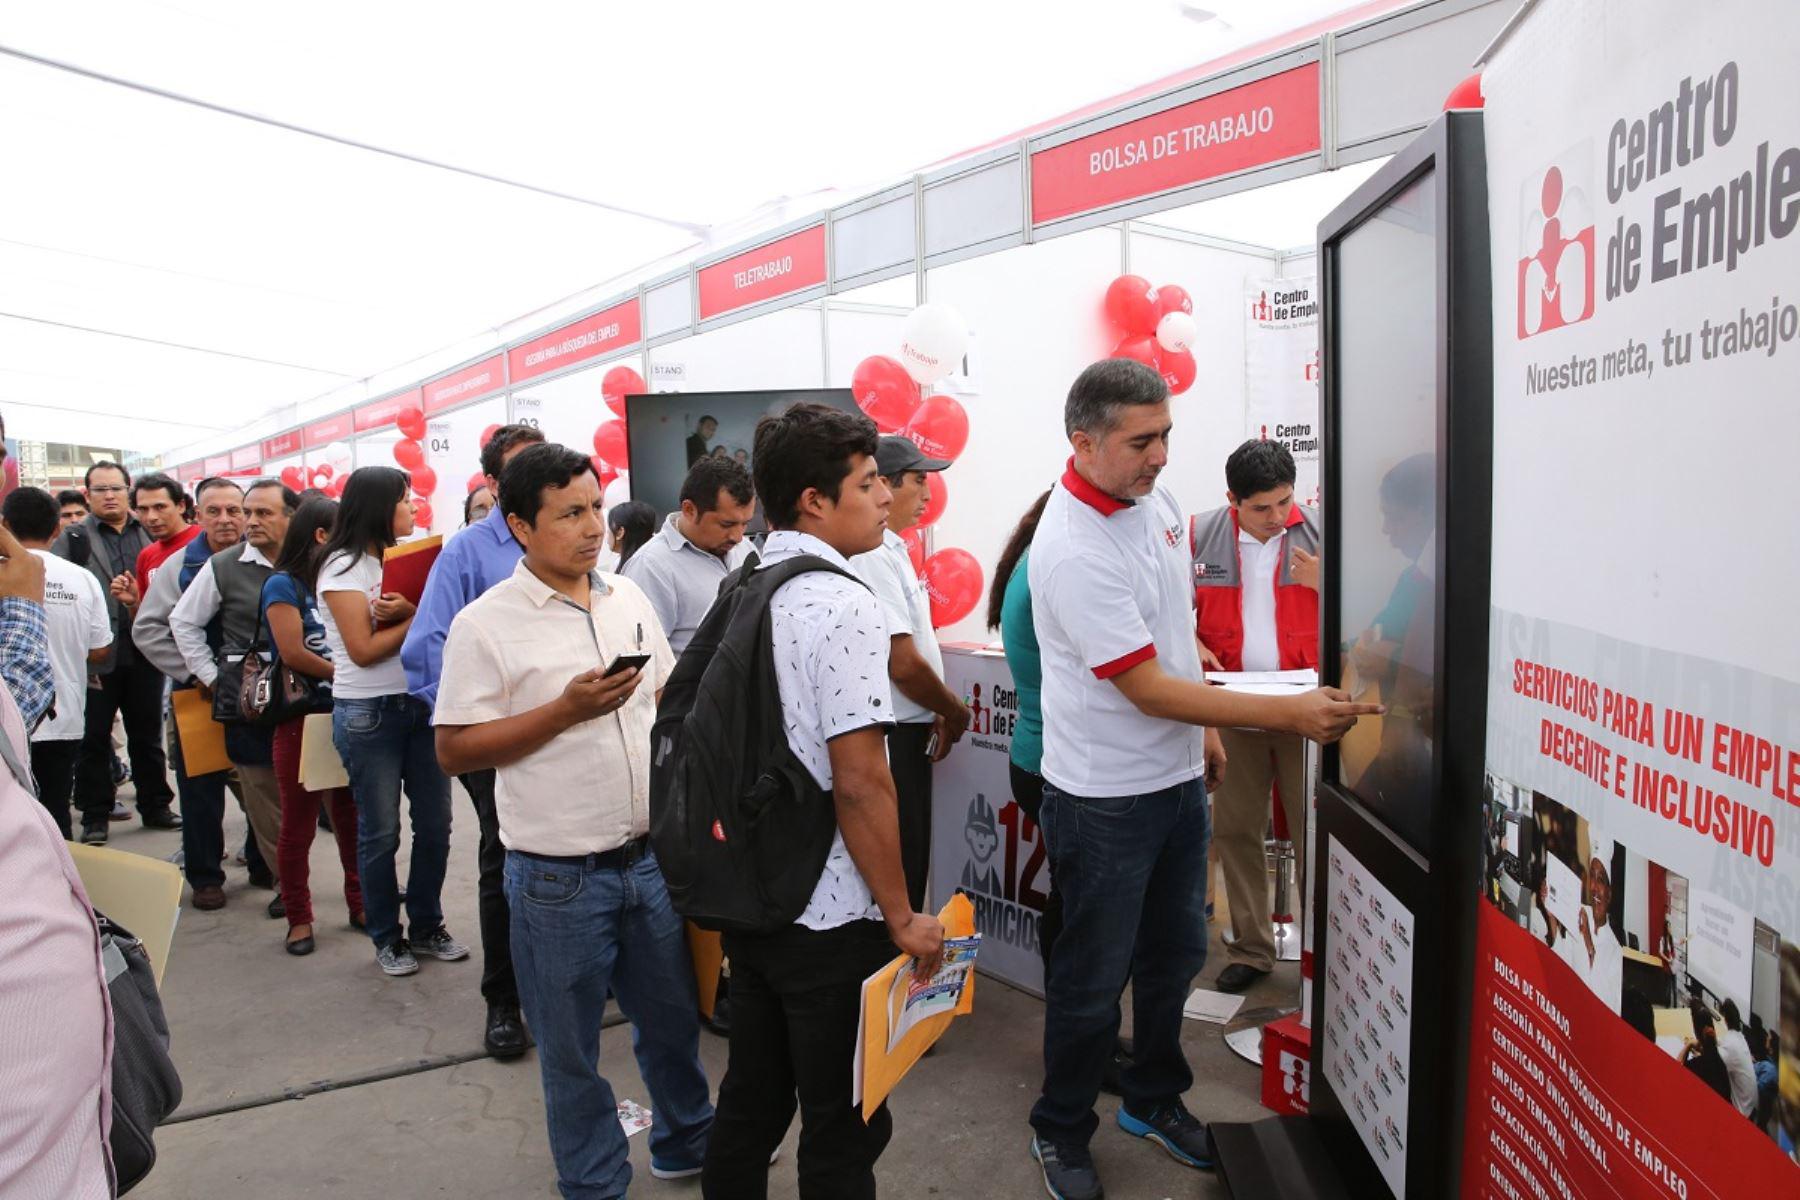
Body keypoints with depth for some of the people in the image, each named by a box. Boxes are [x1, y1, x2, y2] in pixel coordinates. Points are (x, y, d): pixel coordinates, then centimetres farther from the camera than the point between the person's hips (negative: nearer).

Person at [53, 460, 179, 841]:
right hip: (96, 656, -2)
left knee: (147, 735, 12)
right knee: (94, 739, 7)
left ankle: (155, 806, 23)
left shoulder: (150, 535, 7)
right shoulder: (72, 539, 2)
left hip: (143, 654, 2)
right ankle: (94, 816, 17)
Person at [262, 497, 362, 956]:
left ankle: (359, 902, 23)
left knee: (350, 815, 11)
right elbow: (292, 652, -14)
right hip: (301, 716, -5)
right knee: (298, 823, 6)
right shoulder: (283, 585, -5)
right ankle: (298, 917, 18)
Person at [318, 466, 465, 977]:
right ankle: (387, 938, 20)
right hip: (369, 713, -6)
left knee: (435, 823, 8)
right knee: (380, 831, 5)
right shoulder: (344, 565, -7)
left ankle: (427, 926, 24)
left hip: (422, 703, 6)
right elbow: (364, 649, -13)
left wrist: (408, 612, -14)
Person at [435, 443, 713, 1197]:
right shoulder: (485, 624, -11)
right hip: (558, 877, -4)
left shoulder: (628, 598, 5)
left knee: (673, 1016, 20)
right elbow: (455, 750, -11)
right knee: (571, 1049, 13)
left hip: (652, 855, 5)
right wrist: (565, 711, -20)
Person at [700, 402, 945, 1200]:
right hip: (831, 916, -8)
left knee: (750, 1103, 22)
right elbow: (860, 782, -23)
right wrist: (902, 917, -13)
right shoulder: (842, 604, -20)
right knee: (843, 1129, 10)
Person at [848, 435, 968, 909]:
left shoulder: (890, 550, 12)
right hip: (892, 740, -10)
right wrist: (957, 713, -7)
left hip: (906, 732, 10)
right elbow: (904, 664, -22)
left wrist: (936, 712, 11)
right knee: (899, 871, 1)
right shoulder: (871, 556, -20)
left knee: (909, 865, 19)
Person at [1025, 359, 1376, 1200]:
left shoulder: (1156, 502, 1)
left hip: (1178, 776, 8)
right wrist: (1289, 714, -25)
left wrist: (1205, 731, 18)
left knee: (1175, 954, 21)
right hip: (1105, 796, -8)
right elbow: (1149, 690, -24)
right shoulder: (1071, 551, -26)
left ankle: (1154, 1099, 42)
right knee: (1093, 977, 8)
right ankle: (1061, 1132, 30)